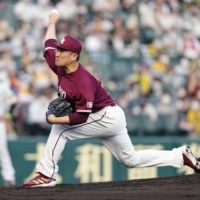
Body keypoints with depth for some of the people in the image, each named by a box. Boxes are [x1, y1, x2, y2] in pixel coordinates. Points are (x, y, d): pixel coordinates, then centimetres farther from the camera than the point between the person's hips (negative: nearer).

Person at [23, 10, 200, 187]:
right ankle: (181, 156, 23)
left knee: (60, 129, -15)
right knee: (131, 159, 18)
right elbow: (49, 44, 14)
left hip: (108, 118, -10)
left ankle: (46, 175, -12)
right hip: (111, 119, 10)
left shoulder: (82, 82, -29)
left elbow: (81, 117, -31)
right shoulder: (60, 66, -5)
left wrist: (55, 119, -35)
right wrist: (52, 23, 28)